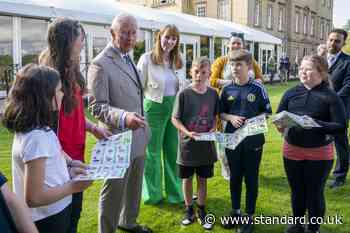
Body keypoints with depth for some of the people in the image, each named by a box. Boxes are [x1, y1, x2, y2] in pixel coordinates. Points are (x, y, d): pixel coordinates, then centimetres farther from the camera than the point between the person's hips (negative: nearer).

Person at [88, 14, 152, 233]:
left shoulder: (129, 59, 11)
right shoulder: (101, 64, -17)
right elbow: (97, 106, -21)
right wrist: (124, 118, -37)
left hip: (138, 136, 9)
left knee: (134, 185, 22)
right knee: (115, 189, 5)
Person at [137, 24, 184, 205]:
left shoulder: (178, 61, 8)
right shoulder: (147, 58, -8)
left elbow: (183, 87, 14)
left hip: (174, 108, 5)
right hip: (154, 107, -4)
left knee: (173, 151, 12)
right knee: (152, 152, 7)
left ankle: (174, 190, 28)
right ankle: (152, 193, 23)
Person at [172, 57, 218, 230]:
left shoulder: (213, 94, -1)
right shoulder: (183, 94, -10)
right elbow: (175, 119, -7)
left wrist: (213, 129, -8)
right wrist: (187, 132, -21)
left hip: (206, 145, 2)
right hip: (187, 145, -2)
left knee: (202, 179, 13)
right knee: (187, 179, 12)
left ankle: (201, 212, 29)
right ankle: (189, 210, 31)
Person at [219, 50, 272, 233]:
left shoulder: (258, 88, -7)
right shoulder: (227, 89, 1)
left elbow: (267, 112, 0)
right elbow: (221, 113, 9)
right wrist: (231, 117, -11)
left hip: (253, 139, -3)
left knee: (251, 178, 8)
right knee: (234, 177, 15)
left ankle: (249, 216, 23)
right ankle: (235, 211, 32)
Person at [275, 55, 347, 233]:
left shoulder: (330, 96, -10)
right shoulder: (291, 93, 1)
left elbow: (341, 126, -14)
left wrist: (316, 124, -28)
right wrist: (281, 124, -20)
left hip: (319, 153, -3)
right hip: (292, 150, 3)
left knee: (315, 193, 11)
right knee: (297, 191, 19)